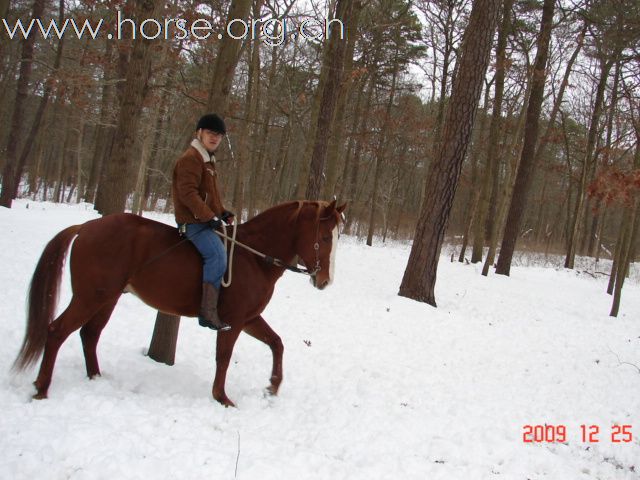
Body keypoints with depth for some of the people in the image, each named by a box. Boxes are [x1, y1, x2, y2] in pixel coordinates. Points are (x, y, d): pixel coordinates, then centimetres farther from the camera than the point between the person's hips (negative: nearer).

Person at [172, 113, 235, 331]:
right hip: (194, 221, -11)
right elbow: (188, 193, -21)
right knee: (218, 255, -26)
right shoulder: (191, 158, -11)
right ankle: (208, 312, -27)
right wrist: (209, 216, -24)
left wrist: (222, 213, 11)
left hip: (207, 220, 11)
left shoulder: (208, 160, 21)